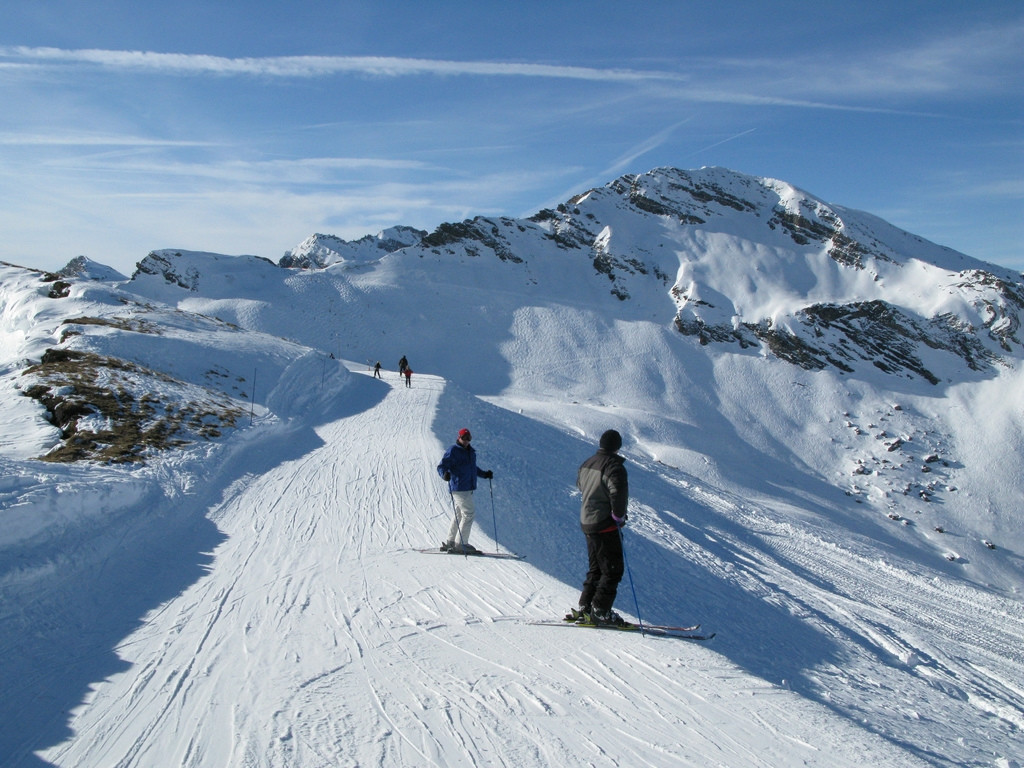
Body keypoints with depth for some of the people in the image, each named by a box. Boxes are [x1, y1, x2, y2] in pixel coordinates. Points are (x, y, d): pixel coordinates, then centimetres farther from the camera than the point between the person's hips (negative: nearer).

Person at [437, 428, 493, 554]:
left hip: (468, 489, 9)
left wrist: (484, 474, 22)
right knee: (469, 513, -12)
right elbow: (441, 466, -12)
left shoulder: (471, 451, 18)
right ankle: (460, 544, -7)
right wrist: (445, 474, -32)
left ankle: (449, 542, 21)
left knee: (460, 515, 13)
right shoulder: (453, 451, -8)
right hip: (459, 488, -9)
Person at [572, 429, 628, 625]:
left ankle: (585, 607, 17)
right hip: (605, 525, -8)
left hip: (586, 522, 8)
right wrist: (619, 516, -13)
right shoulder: (614, 466, -16)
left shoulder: (587, 464, 9)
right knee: (613, 569, 0)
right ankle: (600, 611, -1)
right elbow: (618, 492, -27)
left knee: (596, 568, 17)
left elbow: (580, 485, 23)